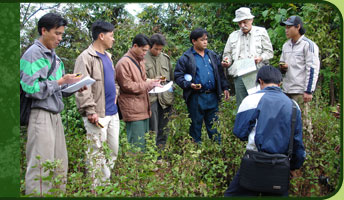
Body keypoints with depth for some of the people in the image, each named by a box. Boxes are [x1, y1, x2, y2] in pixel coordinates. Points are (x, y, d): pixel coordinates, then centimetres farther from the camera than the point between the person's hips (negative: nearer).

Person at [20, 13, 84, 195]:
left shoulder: (54, 56, 18)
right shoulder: (33, 54, -7)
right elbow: (31, 88, -17)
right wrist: (61, 82, -15)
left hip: (55, 115, 8)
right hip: (40, 116, -8)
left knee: (60, 168, 11)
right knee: (41, 170, -6)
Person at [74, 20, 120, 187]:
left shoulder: (107, 56, 17)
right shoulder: (86, 57, -11)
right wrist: (90, 111, -23)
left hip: (113, 113, 9)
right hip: (98, 116, -9)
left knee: (113, 151, 14)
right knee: (97, 153, -2)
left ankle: (107, 181, 29)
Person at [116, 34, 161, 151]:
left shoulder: (140, 61, 18)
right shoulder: (124, 63, -13)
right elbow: (127, 86, -16)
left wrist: (151, 81, 7)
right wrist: (149, 85, -15)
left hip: (143, 108, 10)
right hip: (133, 110, -9)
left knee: (143, 141, 14)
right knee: (137, 145, -9)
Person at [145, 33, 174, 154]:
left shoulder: (165, 58, 14)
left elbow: (171, 78, 20)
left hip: (165, 98, 5)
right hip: (150, 98, -5)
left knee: (163, 130, 11)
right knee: (153, 131, -3)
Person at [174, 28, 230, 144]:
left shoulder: (213, 56, 14)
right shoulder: (186, 58, -2)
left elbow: (220, 73, 20)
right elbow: (178, 76, -4)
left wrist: (225, 88, 13)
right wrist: (189, 85, -17)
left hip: (212, 96, 4)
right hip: (196, 98, -4)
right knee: (196, 125, 6)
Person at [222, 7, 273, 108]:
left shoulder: (261, 32, 11)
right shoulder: (233, 36, 18)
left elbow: (269, 52, 7)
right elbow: (227, 53, 18)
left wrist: (261, 58, -14)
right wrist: (227, 61, -4)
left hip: (257, 74, -2)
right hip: (239, 76, 2)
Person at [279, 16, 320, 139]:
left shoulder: (308, 45, -5)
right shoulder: (286, 45, 17)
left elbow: (312, 69, -10)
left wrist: (308, 91, -15)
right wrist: (282, 67, 4)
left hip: (300, 91, -7)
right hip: (286, 90, 7)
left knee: (302, 120, -6)